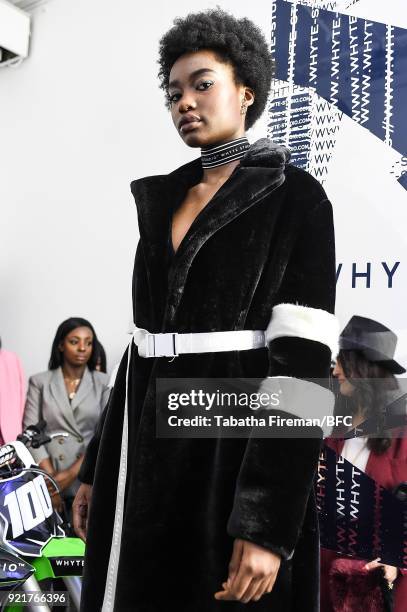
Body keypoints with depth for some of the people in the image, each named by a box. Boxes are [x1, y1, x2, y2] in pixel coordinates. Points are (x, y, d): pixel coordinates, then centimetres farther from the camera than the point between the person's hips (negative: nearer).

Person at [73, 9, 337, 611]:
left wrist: (267, 526, -19)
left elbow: (301, 361, -14)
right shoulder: (162, 200, 12)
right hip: (146, 449, 6)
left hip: (238, 446, -6)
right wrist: (97, 467, 12)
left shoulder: (295, 196, -6)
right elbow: (145, 340, 12)